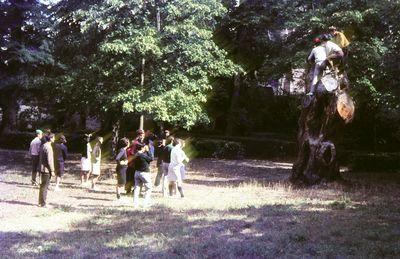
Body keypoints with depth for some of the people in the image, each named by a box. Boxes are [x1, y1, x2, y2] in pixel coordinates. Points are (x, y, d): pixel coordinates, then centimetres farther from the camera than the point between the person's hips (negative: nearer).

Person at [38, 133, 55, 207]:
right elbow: (49, 160, -21)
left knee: (42, 186, 18)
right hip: (47, 170, -9)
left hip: (42, 169, 9)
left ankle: (41, 201, 26)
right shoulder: (48, 147, -19)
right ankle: (43, 203, 3)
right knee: (45, 186, -2)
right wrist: (52, 170, -17)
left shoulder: (43, 146, 11)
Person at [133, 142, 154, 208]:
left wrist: (146, 151, 9)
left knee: (137, 188, 8)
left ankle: (135, 203, 8)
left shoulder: (136, 155, 5)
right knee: (148, 188, 6)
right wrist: (148, 151, -6)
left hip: (137, 172, 8)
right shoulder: (143, 155, -19)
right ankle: (146, 203, 4)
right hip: (144, 173, -8)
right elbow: (151, 158, -11)